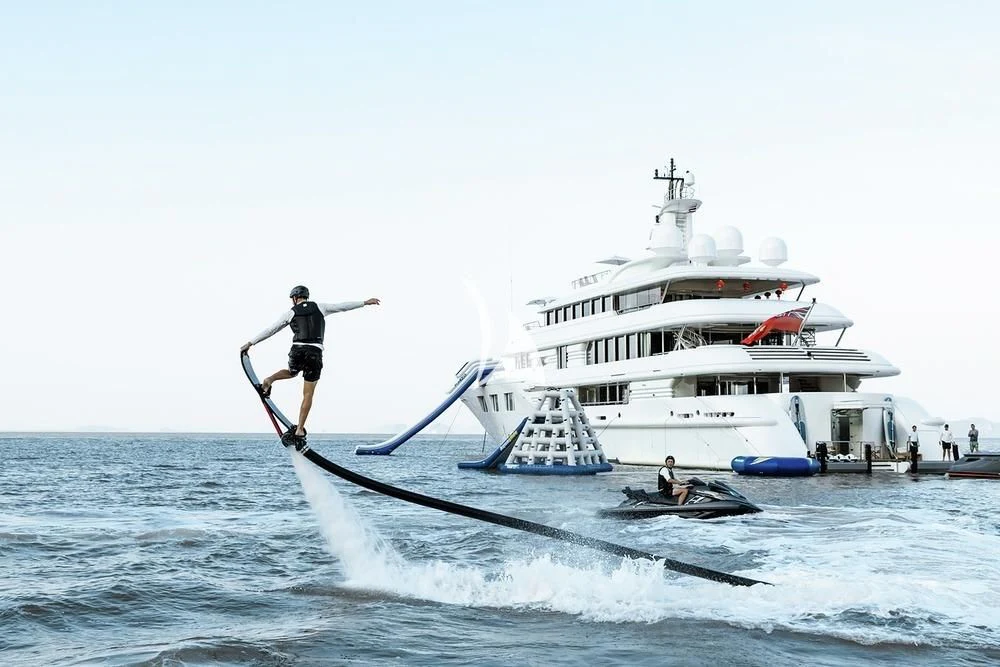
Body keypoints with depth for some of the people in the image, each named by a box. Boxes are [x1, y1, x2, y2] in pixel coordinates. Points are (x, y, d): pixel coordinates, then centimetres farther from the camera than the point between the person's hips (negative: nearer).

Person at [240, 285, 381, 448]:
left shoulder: (291, 313, 9)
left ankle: (269, 380, 9)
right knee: (308, 395, 4)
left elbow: (270, 330, 11)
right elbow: (343, 306, 17)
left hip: (297, 351, 1)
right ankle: (300, 430, -1)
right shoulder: (320, 307, 11)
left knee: (291, 372, 36)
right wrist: (365, 302, 27)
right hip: (315, 352, -1)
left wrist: (250, 343, 18)